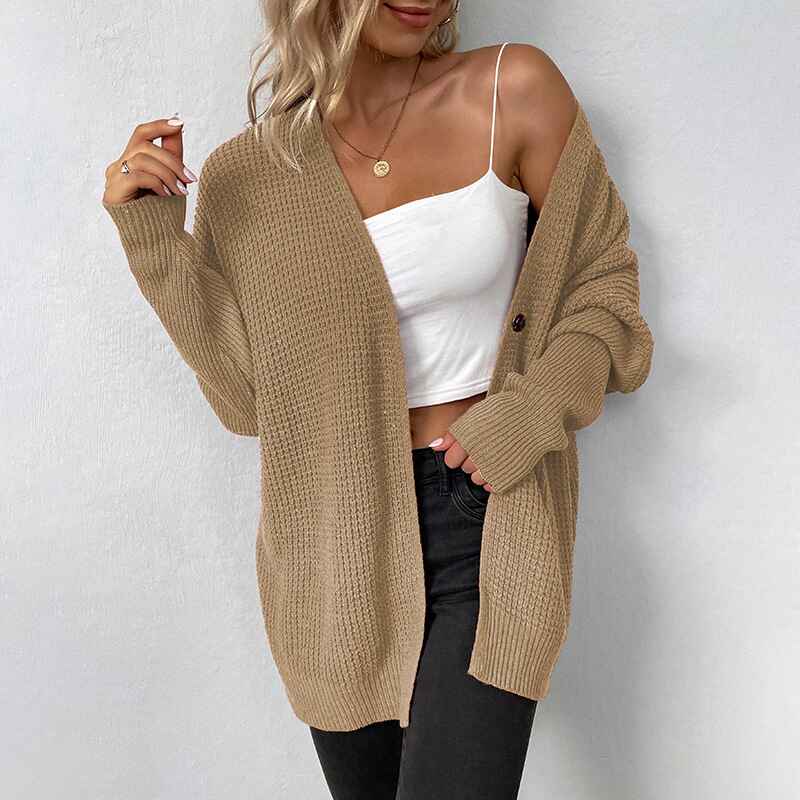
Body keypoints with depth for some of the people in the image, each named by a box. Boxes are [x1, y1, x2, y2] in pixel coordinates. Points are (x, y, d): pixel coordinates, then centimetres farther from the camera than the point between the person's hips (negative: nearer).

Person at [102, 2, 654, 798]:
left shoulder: (515, 89, -4)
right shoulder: (247, 177, 1)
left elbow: (602, 279, 4)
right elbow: (252, 401, 0)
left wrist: (533, 411, -12)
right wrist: (158, 243, -8)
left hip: (486, 529, -2)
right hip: (336, 547, 3)